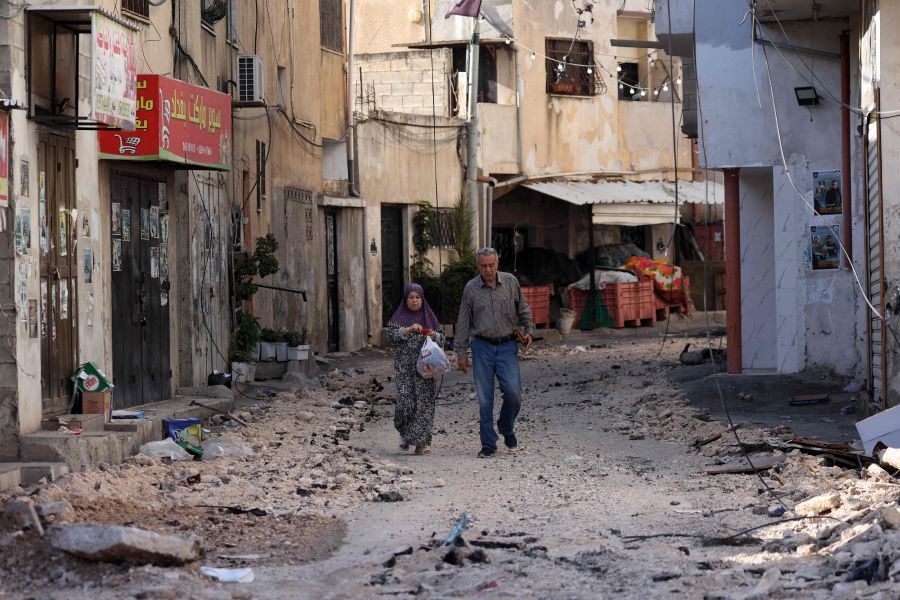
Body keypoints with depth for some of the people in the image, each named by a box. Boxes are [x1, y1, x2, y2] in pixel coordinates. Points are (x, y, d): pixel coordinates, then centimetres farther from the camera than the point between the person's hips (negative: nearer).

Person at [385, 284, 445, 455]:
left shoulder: (429, 317, 12)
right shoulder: (399, 317, 8)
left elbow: (442, 338, 12)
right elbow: (391, 334, -8)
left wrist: (433, 335, -10)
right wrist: (409, 329, -21)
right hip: (405, 367, -1)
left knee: (424, 402, -7)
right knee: (405, 401, -13)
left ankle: (421, 442, -5)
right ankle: (404, 432, 15)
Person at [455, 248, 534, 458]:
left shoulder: (510, 282, 2)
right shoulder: (471, 288, 1)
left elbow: (523, 310, 16)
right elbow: (463, 322, 6)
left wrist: (528, 330, 4)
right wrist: (461, 351, 5)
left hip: (507, 347, 0)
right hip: (482, 347, 0)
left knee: (513, 392, -12)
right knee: (485, 398, 0)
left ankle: (507, 428, 17)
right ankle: (488, 444, 8)